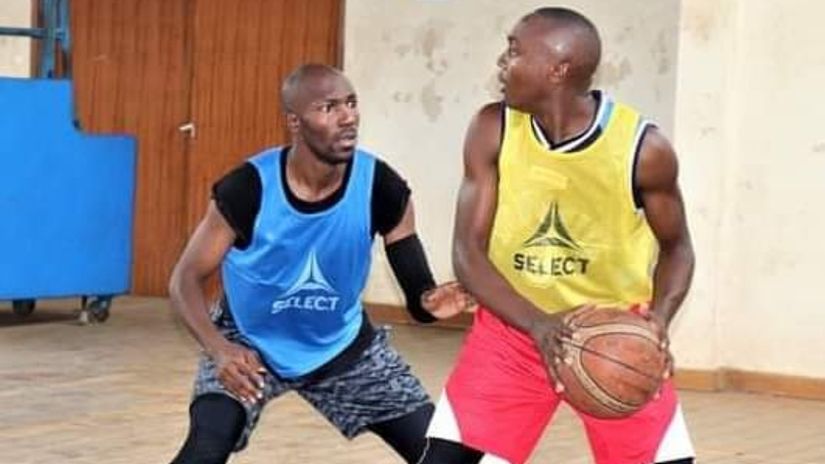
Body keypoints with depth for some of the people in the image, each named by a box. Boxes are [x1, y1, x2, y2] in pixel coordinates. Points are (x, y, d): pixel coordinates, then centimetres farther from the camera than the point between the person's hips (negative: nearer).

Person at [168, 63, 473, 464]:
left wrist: (430, 302, -43)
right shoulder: (248, 188, -28)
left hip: (342, 344, 3)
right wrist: (219, 348, -39)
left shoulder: (381, 188, -22)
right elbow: (186, 279, -21)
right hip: (249, 343, -3)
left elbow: (416, 289, -17)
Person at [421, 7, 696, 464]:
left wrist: (660, 315, -22)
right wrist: (536, 323, -29)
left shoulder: (643, 147, -17)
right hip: (514, 327, 1)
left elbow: (675, 248, -1)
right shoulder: (492, 130, -12)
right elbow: (468, 251, -13)